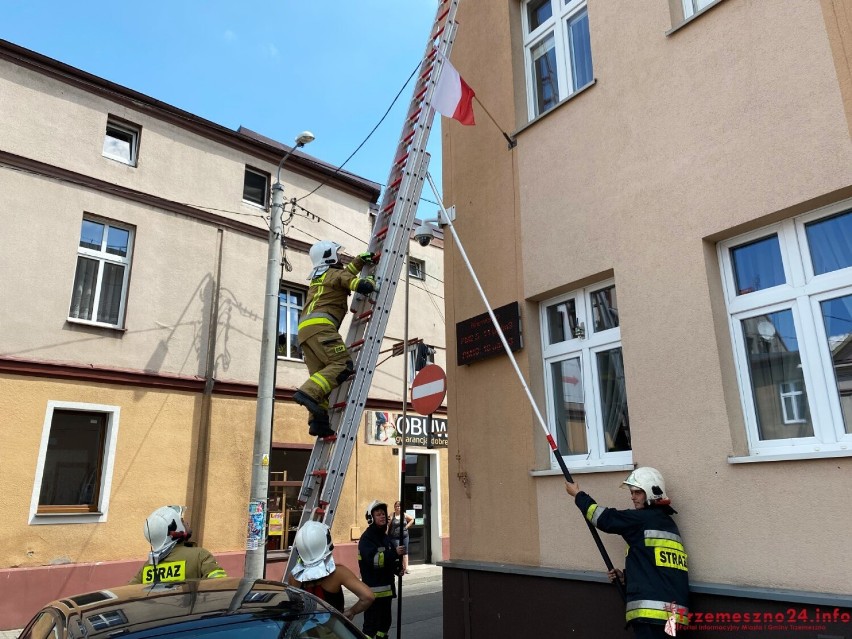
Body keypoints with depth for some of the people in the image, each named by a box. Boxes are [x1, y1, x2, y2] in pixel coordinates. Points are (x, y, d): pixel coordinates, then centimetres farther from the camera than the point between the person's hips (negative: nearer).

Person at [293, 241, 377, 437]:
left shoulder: (317, 277, 32)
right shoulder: (335, 273, 7)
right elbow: (362, 286, -5)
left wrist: (360, 260, 42)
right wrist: (369, 281, 16)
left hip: (305, 329, 9)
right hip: (320, 325, -8)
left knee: (322, 375, 1)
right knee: (343, 364, -17)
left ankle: (318, 422, -12)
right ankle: (308, 393, -33)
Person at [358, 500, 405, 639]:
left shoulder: (385, 537, 14)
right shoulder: (366, 538, -13)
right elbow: (374, 559, -27)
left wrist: (398, 567, 3)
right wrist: (395, 553, -31)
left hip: (387, 588, 8)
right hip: (373, 589, -8)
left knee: (385, 622, 17)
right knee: (371, 624, -7)